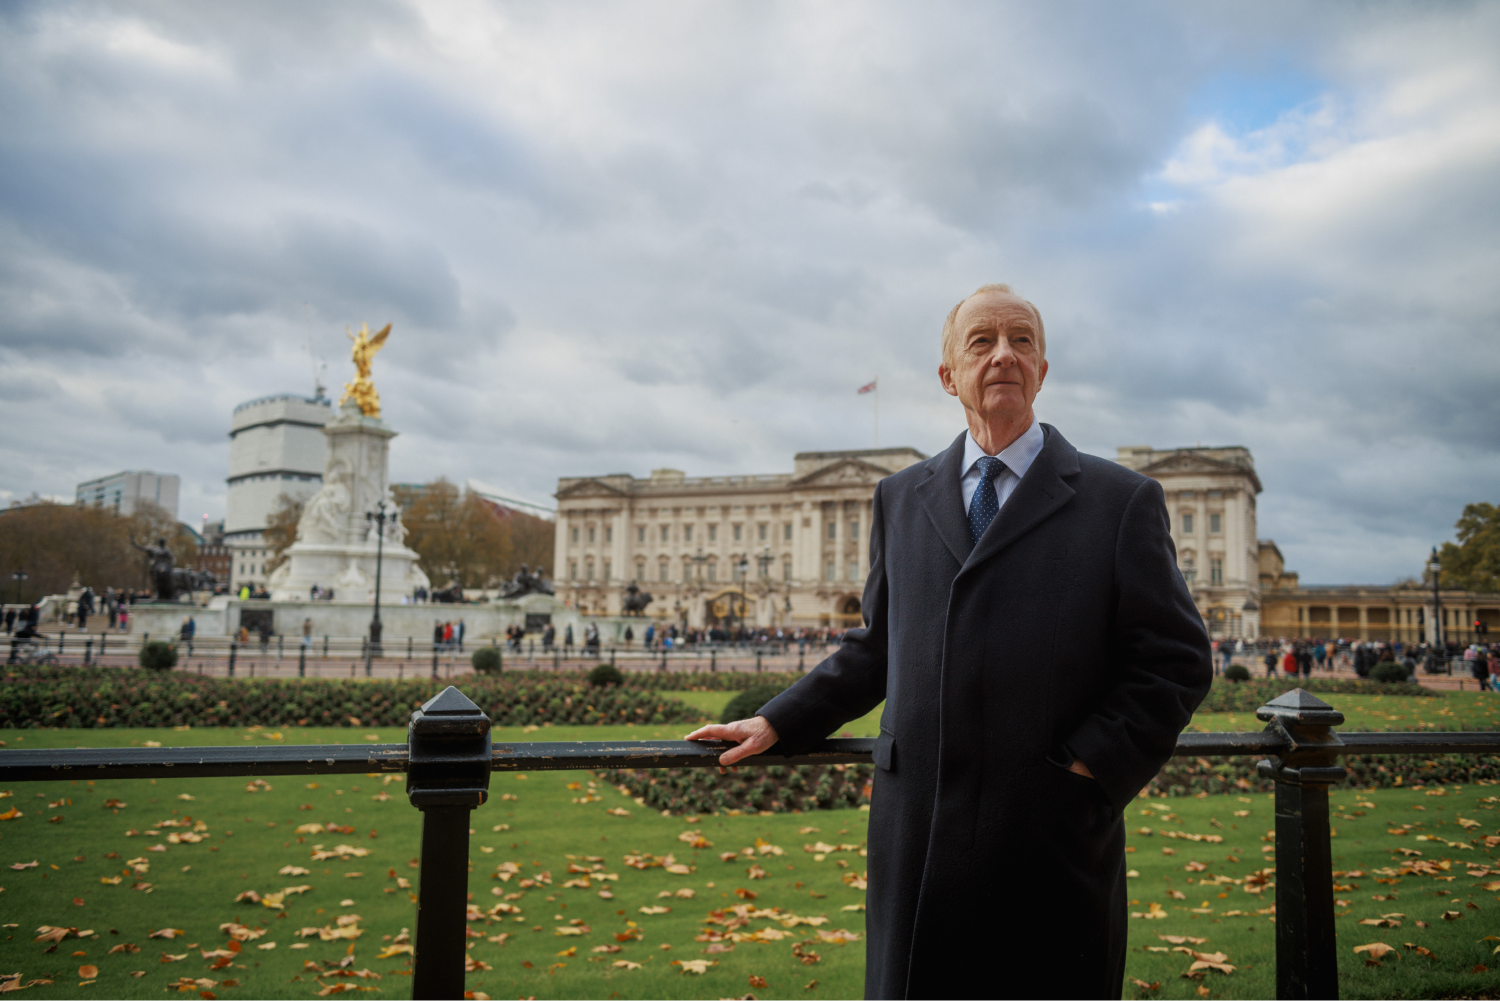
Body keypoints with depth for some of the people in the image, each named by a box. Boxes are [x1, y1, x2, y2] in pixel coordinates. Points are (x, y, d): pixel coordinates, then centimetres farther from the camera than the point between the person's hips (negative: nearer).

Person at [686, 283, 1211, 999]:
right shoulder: (899, 499, 12)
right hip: (918, 835, 3)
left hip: (1053, 839, -2)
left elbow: (1175, 663, -1)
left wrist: (1086, 771, -11)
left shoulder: (1122, 500, 1)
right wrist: (778, 724, 11)